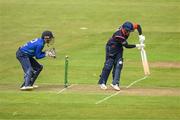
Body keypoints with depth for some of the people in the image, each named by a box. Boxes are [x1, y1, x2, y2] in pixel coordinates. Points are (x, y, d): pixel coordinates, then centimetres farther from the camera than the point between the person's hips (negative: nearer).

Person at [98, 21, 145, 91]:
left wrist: (140, 35, -14)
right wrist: (137, 46, -30)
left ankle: (115, 83, -4)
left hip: (119, 48, 7)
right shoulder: (119, 35, -37)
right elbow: (126, 46, -31)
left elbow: (138, 26, -3)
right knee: (109, 65, -5)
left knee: (118, 65, -3)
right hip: (111, 48, -7)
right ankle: (102, 82, 6)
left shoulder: (127, 28, -19)